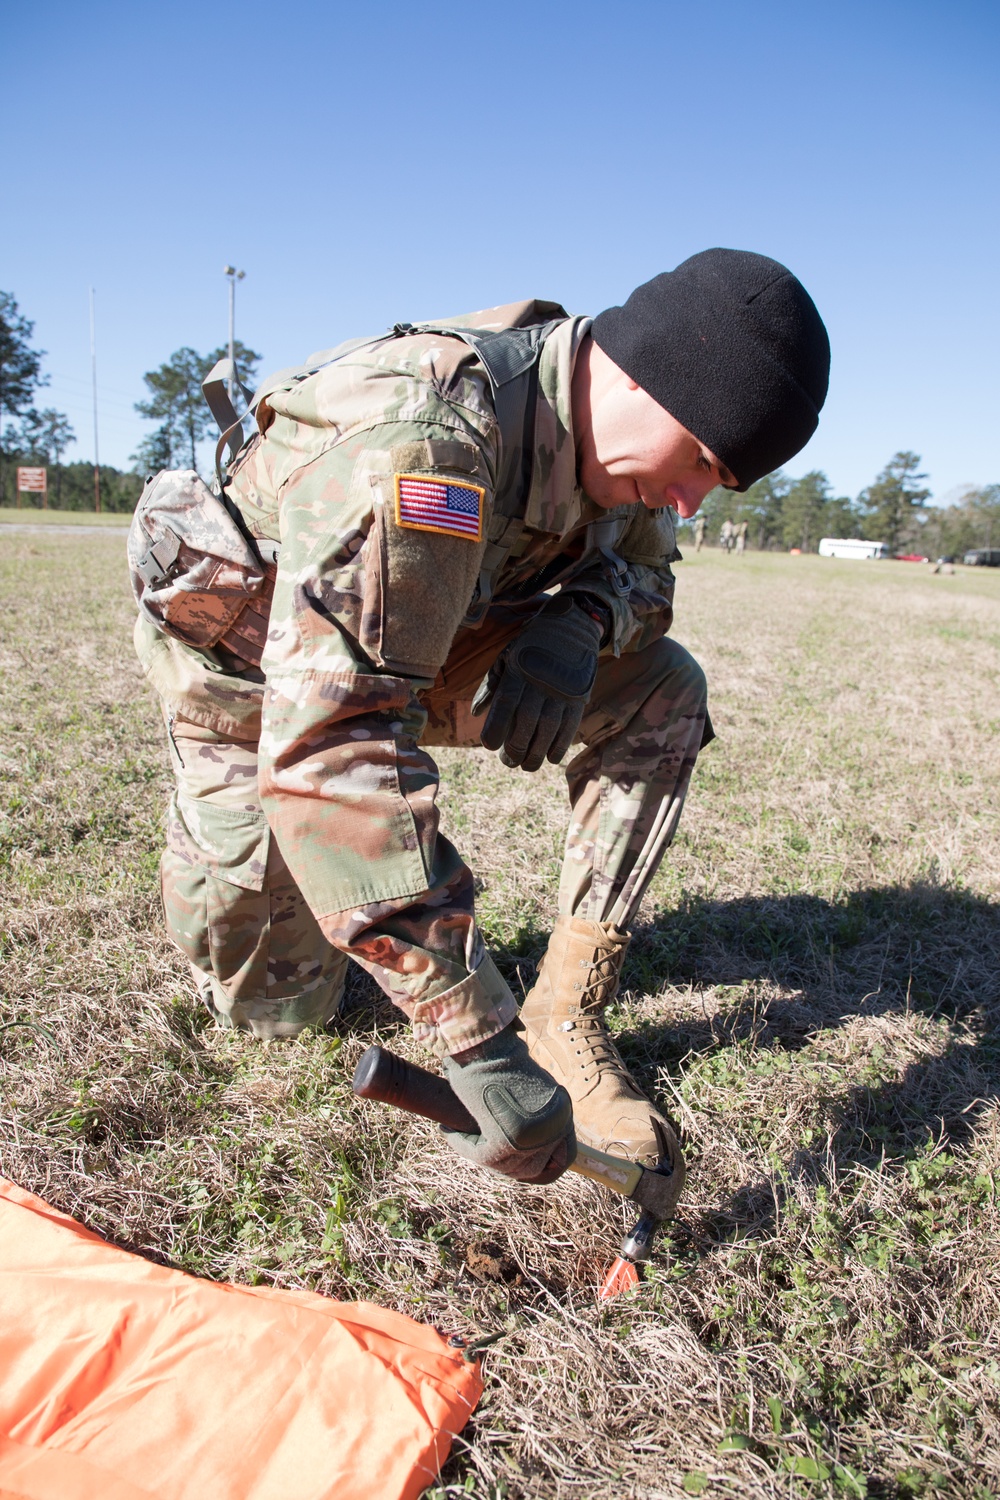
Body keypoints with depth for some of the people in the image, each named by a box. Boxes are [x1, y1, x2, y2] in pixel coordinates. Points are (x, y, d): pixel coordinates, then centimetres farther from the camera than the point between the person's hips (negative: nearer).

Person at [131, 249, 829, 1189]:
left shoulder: (603, 432, -15)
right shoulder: (424, 435, -40)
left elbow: (642, 573, 3)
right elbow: (328, 746, -48)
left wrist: (581, 620, -26)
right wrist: (481, 1051, -47)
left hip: (416, 645, 6)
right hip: (252, 666, -5)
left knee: (661, 693, -13)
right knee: (280, 1006, 1)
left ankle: (565, 1020, -7)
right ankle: (207, 836, 32)